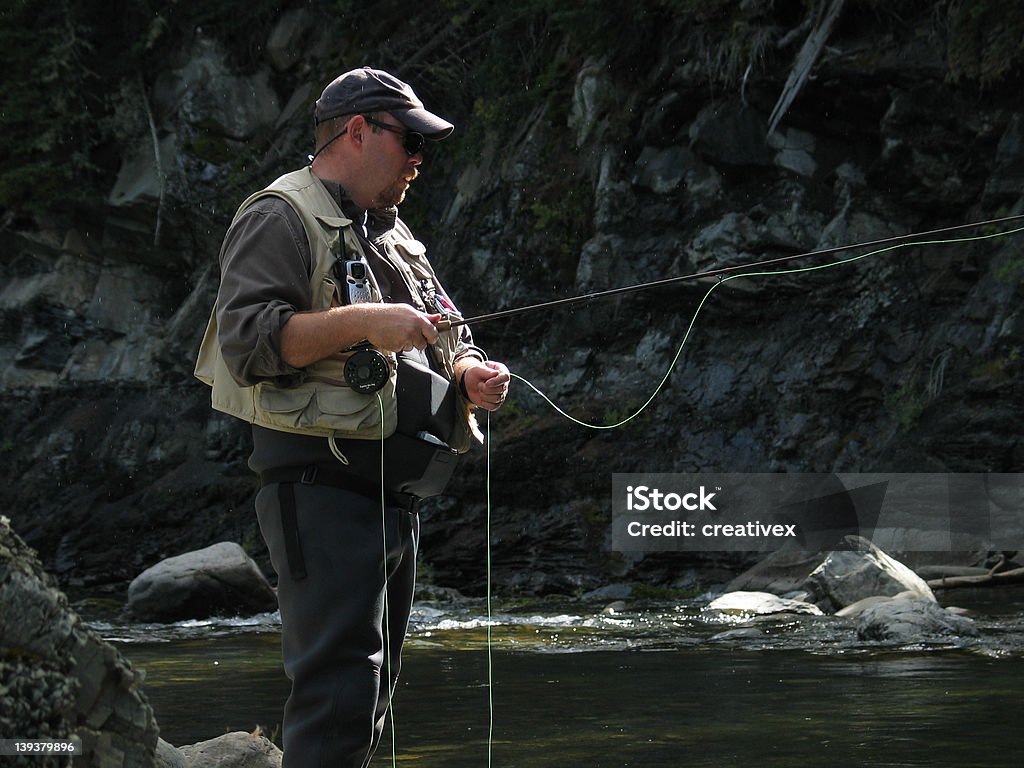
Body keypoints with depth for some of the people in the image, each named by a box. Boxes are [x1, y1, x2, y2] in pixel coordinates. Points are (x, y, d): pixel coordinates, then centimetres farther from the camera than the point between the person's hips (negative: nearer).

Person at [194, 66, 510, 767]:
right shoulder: (282, 219, -4)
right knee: (341, 688, -18)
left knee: (371, 698, 13)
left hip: (399, 494, 9)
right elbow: (246, 339, -17)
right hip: (324, 488, -9)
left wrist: (472, 379, 2)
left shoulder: (396, 240, 24)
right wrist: (362, 323, -23)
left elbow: (449, 345, 25)